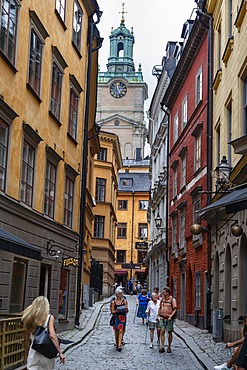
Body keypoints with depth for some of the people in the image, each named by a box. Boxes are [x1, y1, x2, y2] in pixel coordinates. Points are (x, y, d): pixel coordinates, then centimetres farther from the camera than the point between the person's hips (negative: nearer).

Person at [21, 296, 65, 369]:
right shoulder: (49, 318, -7)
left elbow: (27, 339, 7)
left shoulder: (29, 319, 2)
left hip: (33, 351, 2)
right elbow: (52, 335, -18)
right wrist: (60, 353, -16)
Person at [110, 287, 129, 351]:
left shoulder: (124, 301, 5)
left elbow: (127, 311, 7)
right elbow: (112, 312, 2)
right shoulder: (113, 302, 2)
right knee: (116, 332, 6)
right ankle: (117, 344, 24)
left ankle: (119, 345, -16)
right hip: (116, 318, 0)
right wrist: (116, 311, -18)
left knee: (121, 331, -11)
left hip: (123, 317, 0)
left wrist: (126, 309, -16)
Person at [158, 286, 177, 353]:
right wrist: (157, 315, 15)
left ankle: (169, 347, 14)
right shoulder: (162, 299, 9)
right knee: (162, 332, -6)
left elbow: (175, 310, -10)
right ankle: (162, 347, -7)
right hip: (162, 318, 4)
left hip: (169, 319, -4)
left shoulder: (172, 300, -7)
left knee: (170, 333, 4)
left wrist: (171, 316, -22)